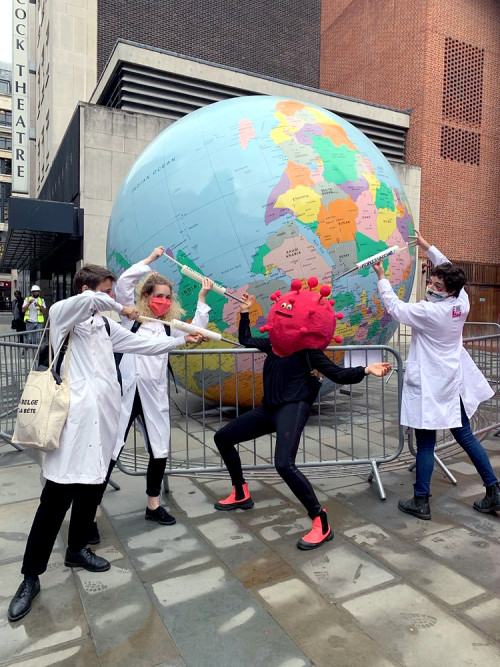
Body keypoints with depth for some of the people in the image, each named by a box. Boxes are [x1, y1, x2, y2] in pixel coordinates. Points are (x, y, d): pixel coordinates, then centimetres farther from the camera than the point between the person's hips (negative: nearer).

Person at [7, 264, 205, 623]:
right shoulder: (61, 314, -2)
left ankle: (77, 549, 33)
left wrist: (183, 340, 20)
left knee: (93, 488, 14)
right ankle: (31, 576, 9)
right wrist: (121, 308, -8)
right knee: (57, 497, -5)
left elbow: (146, 345, 20)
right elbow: (91, 300, -25)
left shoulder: (106, 326, 17)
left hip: (104, 417, 7)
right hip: (74, 418, -7)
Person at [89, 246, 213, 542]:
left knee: (160, 450, 10)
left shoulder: (170, 325, 14)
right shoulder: (132, 315, 5)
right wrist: (150, 259, -3)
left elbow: (195, 332, 2)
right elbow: (124, 283, -7)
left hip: (155, 393, 4)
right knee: (110, 450, -2)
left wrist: (202, 298, 3)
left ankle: (153, 505, 29)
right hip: (127, 390, -4)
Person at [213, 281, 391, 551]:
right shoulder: (273, 343, 11)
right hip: (269, 408, 9)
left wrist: (366, 370, -24)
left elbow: (338, 374, -10)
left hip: (293, 407, -8)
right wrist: (245, 313, 25)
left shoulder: (307, 349, -7)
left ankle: (321, 523, -13)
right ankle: (241, 495, 30)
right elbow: (245, 340, 28)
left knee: (284, 464, -30)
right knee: (222, 438, 15)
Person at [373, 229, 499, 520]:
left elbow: (395, 307, -11)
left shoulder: (429, 312, -21)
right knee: (465, 436, 18)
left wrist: (382, 276, -1)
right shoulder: (462, 301, -3)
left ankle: (421, 502, 13)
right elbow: (449, 269, 14)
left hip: (430, 385, -7)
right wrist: (428, 247, 19)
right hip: (453, 382, 7)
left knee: (426, 443, 2)